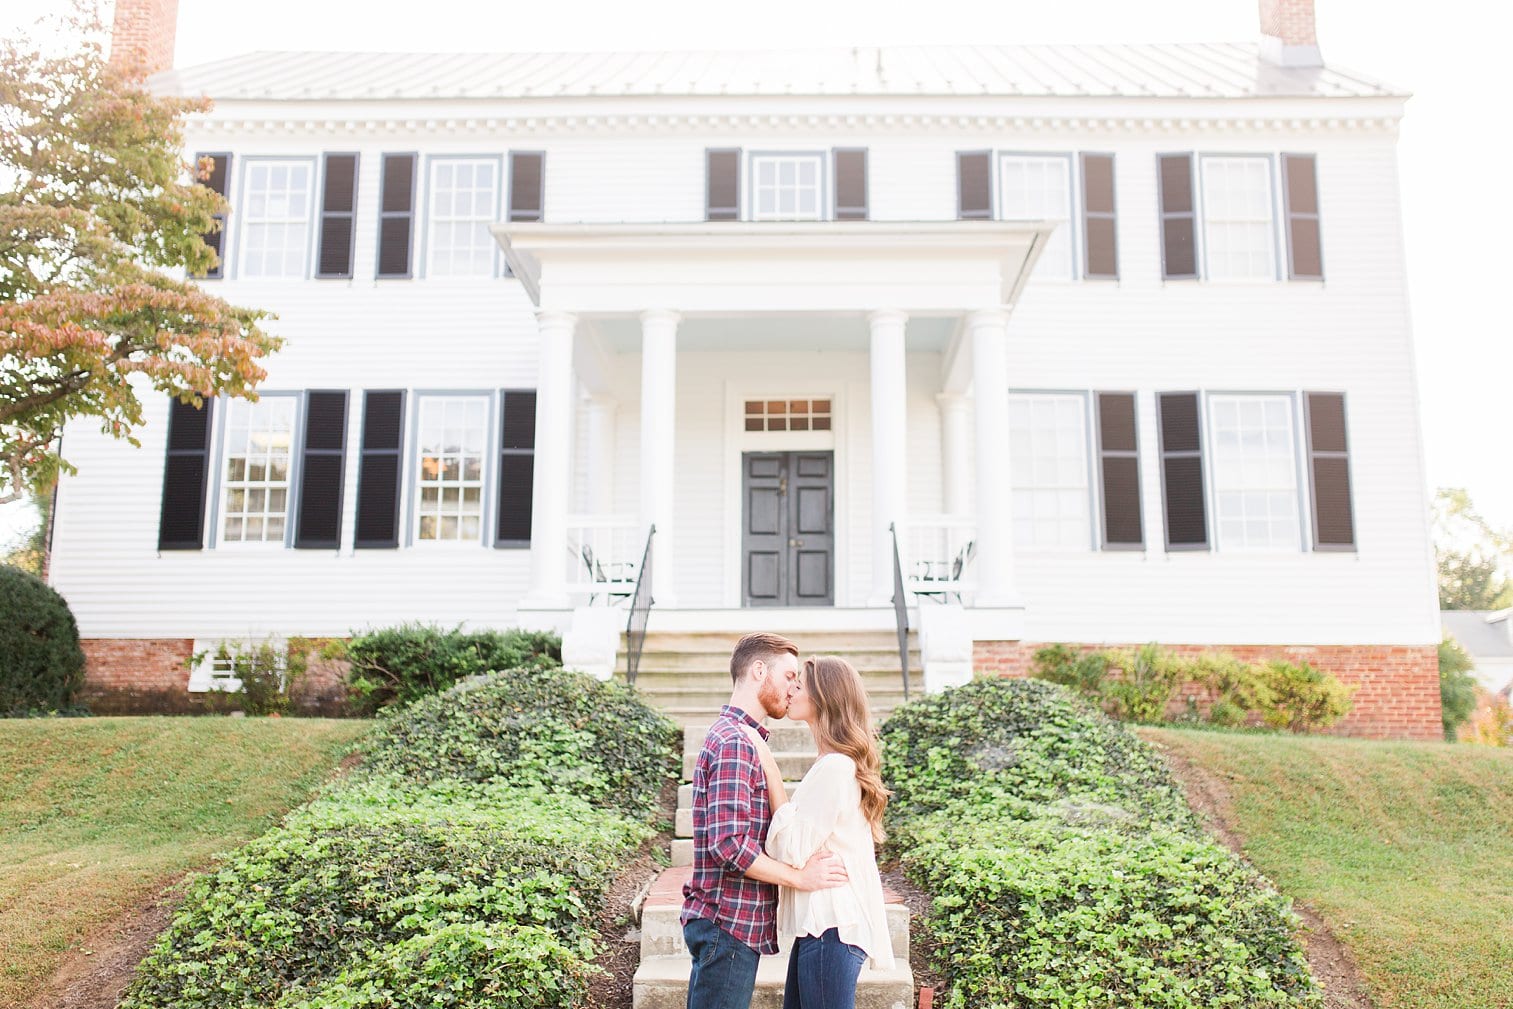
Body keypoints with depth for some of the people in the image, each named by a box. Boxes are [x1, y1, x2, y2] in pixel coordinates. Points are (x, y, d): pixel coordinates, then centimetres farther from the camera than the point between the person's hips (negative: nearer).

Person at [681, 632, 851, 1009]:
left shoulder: (744, 739, 17)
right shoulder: (734, 743, -17)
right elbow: (730, 845, -23)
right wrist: (800, 877, -17)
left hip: (731, 923, 10)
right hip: (729, 923, -10)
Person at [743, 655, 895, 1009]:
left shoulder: (834, 767, -17)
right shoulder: (836, 764, 15)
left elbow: (791, 850, -17)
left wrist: (771, 771, -14)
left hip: (832, 927, -10)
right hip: (823, 921, 10)